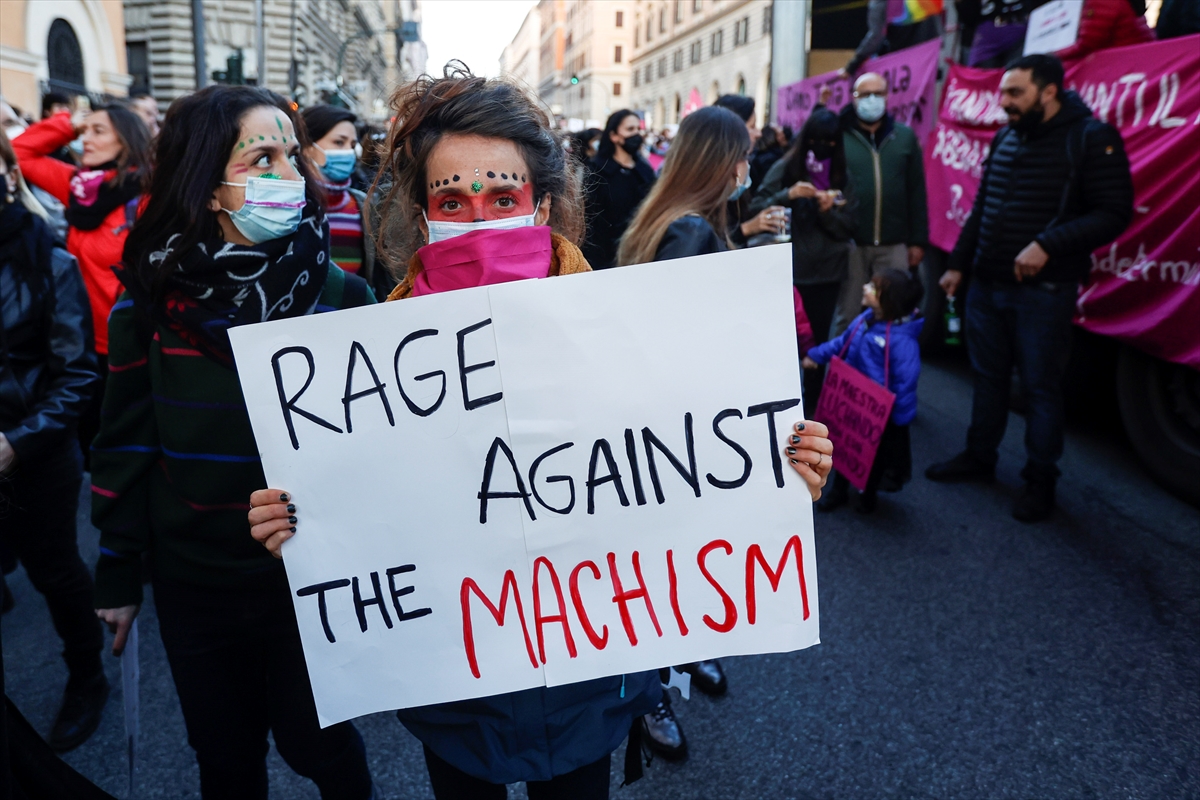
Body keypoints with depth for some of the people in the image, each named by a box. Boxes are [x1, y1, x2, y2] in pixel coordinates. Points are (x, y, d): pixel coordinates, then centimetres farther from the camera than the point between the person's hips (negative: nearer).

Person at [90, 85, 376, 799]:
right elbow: (127, 442, 2)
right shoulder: (152, 298, -6)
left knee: (313, 741, 16)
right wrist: (118, 572, 5)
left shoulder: (340, 293, -10)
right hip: (191, 579, 2)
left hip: (311, 572, -1)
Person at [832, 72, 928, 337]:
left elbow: (916, 192, 9)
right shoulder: (839, 135, 0)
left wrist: (918, 240, 6)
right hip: (849, 243, -2)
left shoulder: (905, 136, 9)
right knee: (847, 316, 6)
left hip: (893, 245, 2)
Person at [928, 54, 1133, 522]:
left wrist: (1048, 245, -24)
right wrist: (958, 264, 16)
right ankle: (979, 457, 30)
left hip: (1043, 291, -6)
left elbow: (1113, 214, -14)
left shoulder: (1091, 138, -9)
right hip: (986, 285, 6)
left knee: (1040, 386, 2)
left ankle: (1040, 482, 16)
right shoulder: (1006, 138, 11)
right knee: (988, 377, 15)